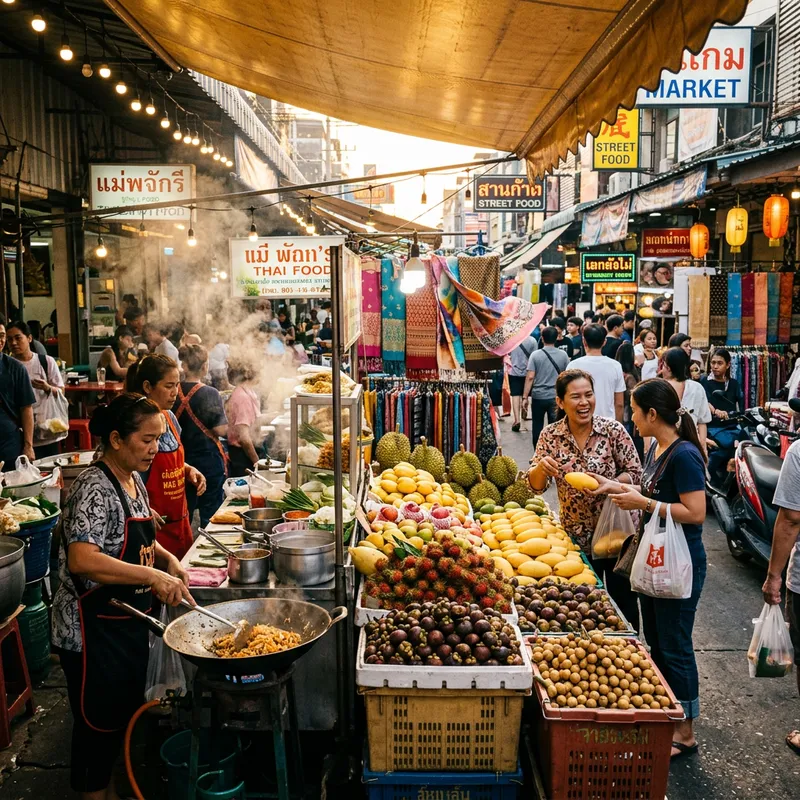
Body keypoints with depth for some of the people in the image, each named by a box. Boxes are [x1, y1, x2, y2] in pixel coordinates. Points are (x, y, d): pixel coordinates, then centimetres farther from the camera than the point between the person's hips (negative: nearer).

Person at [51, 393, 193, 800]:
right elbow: (81, 559, -35)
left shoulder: (134, 481, 5)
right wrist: (152, 575, -40)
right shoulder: (94, 488, -22)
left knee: (125, 717, 22)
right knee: (99, 724, 7)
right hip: (94, 631, -9)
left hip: (130, 623, 9)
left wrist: (167, 558, 1)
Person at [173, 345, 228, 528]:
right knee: (210, 510, 7)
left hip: (182, 458, 5)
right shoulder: (210, 394, -15)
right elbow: (221, 430, -16)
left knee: (184, 510, 16)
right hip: (208, 458, -5)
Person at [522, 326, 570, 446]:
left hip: (538, 396, -1)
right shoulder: (563, 355, -1)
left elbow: (530, 377, -11)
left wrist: (525, 397, -7)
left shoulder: (535, 355, -7)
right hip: (556, 396, 1)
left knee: (537, 426, 13)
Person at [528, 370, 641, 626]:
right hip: (576, 535, 2)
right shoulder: (550, 435, -6)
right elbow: (535, 485, -4)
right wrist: (541, 467, -26)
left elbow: (635, 473, -6)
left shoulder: (613, 430, -11)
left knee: (624, 602, 11)